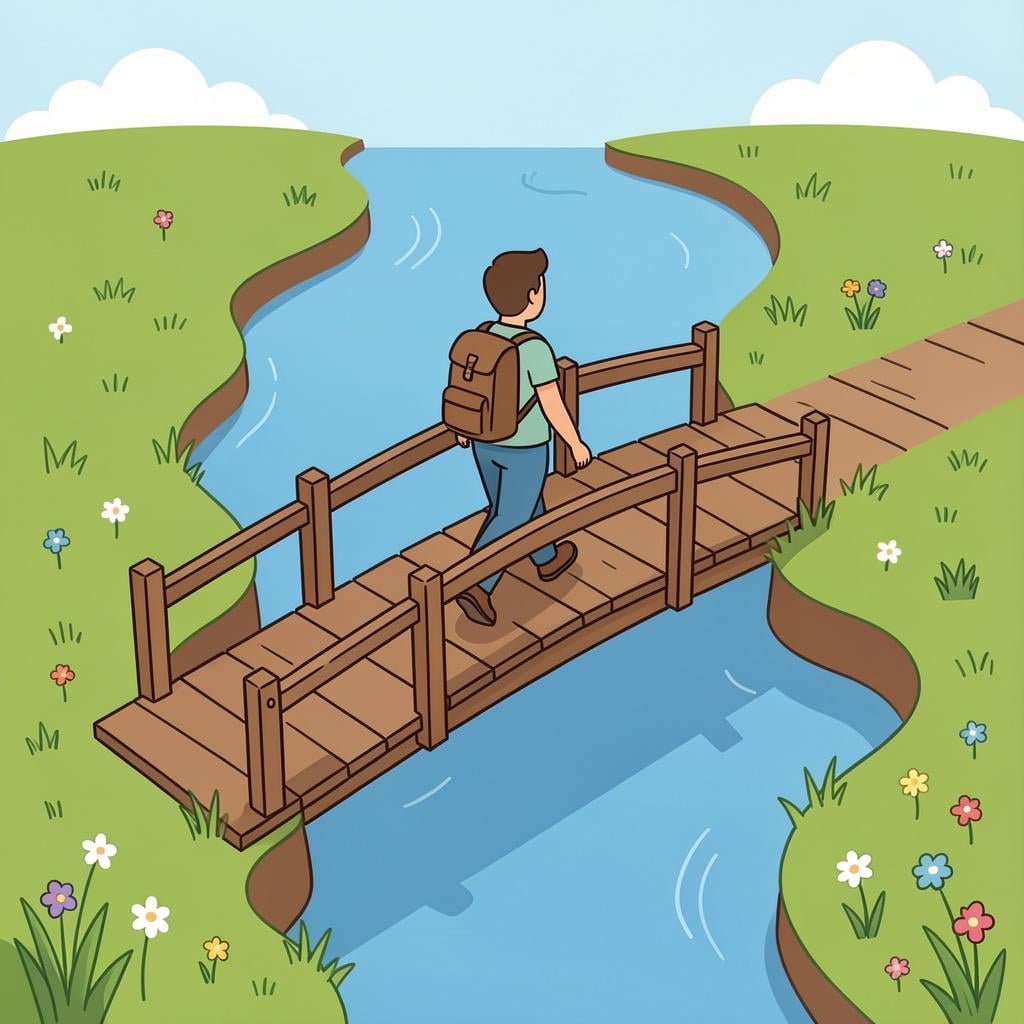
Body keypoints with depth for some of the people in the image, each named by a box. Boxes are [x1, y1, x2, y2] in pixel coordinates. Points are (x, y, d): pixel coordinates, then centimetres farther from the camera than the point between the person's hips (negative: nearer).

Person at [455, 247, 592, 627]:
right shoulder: (535, 349, -27)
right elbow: (553, 406, -22)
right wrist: (576, 443, -8)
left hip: (485, 441, 7)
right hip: (524, 449, -7)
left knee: (522, 502, 25)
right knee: (511, 519, 3)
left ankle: (547, 559, 44)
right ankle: (476, 586, -9)